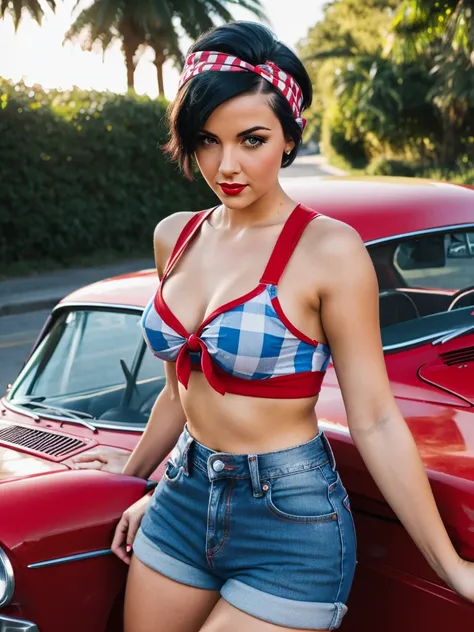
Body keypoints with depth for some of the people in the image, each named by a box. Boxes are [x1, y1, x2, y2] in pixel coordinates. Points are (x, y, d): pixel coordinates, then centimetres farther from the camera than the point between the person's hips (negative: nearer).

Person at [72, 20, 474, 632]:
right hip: (184, 500, 6)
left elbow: (374, 422, -13)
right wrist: (133, 482, 24)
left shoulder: (328, 249, -15)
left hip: (292, 518, -6)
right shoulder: (175, 237, 3)